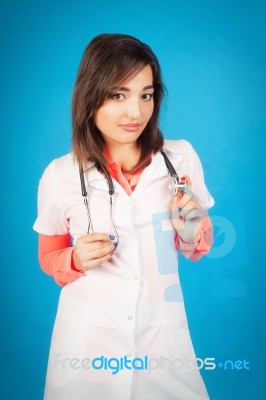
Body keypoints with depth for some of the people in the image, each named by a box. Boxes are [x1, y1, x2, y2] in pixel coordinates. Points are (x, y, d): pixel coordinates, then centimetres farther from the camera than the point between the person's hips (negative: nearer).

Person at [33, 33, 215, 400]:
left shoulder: (181, 157, -8)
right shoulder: (60, 175, -10)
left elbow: (198, 247, 6)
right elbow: (49, 257, 5)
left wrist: (190, 233, -16)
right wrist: (76, 260, -16)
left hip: (161, 329, 1)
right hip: (88, 335, 0)